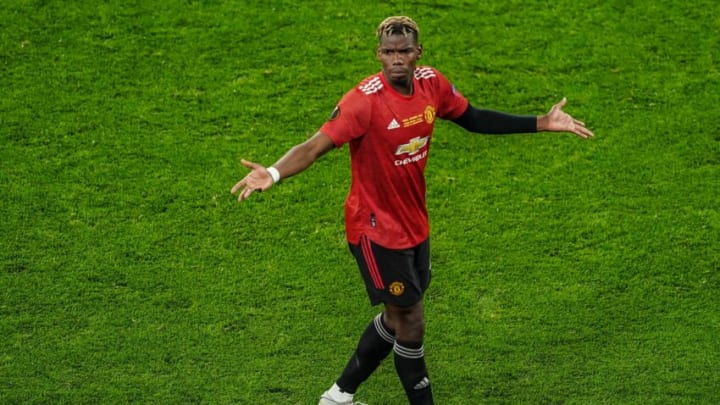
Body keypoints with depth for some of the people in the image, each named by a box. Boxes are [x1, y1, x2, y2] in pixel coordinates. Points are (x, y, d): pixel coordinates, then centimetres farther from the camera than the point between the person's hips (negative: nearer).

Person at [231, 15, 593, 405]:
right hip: (377, 228, -7)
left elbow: (474, 119, 11)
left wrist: (541, 123, 9)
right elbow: (316, 146, -32)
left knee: (397, 317, 19)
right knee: (411, 322, -1)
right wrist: (272, 173, -51)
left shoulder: (432, 84, -5)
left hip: (414, 223, 8)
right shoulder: (365, 100, -24)